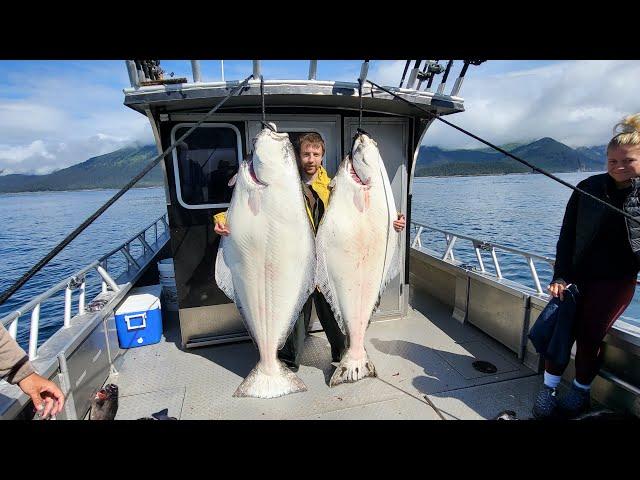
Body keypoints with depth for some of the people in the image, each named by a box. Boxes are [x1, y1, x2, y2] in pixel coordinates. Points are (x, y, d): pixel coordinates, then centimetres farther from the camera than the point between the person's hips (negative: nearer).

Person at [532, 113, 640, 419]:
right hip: (577, 275, 1)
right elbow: (567, 236, -2)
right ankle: (549, 388, 16)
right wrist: (560, 276, -8)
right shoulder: (588, 188, -1)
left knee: (590, 336, 4)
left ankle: (581, 391, 27)